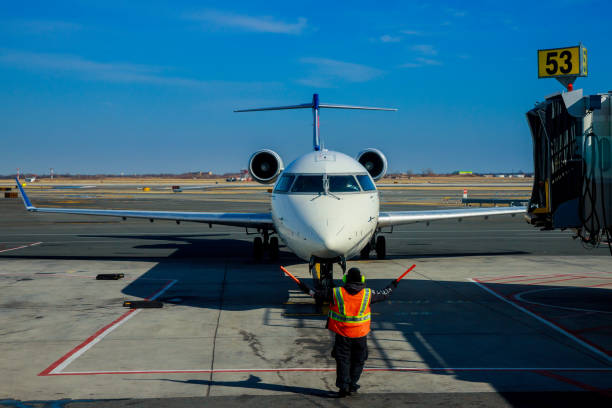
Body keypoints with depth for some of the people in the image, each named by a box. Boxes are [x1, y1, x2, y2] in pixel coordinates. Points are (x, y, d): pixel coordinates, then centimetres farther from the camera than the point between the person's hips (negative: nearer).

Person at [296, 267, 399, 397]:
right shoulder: (368, 294, -7)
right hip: (360, 335, 1)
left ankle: (343, 386, 8)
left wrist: (307, 289, 15)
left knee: (342, 360, 12)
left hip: (342, 335, -1)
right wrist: (392, 286, 27)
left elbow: (318, 294, -2)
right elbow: (384, 294, 8)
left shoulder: (335, 293, -10)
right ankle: (352, 385, 20)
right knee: (358, 361, 17)